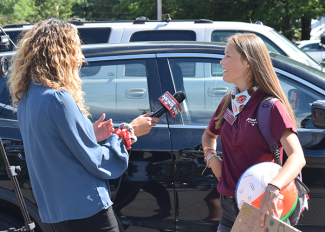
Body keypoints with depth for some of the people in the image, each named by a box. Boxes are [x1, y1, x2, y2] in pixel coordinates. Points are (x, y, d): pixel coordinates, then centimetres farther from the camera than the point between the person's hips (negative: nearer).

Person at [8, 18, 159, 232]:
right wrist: (129, 131, -3)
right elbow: (98, 163, -15)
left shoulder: (27, 97, 7)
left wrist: (91, 135, 7)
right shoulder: (57, 98, -21)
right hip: (86, 212, -9)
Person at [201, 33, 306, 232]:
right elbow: (209, 135, 26)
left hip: (258, 207, -6)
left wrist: (273, 189, -43)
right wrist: (211, 157, 3)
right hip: (229, 203, 6)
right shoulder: (229, 102, 7)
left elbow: (297, 157, -26)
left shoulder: (271, 106, -14)